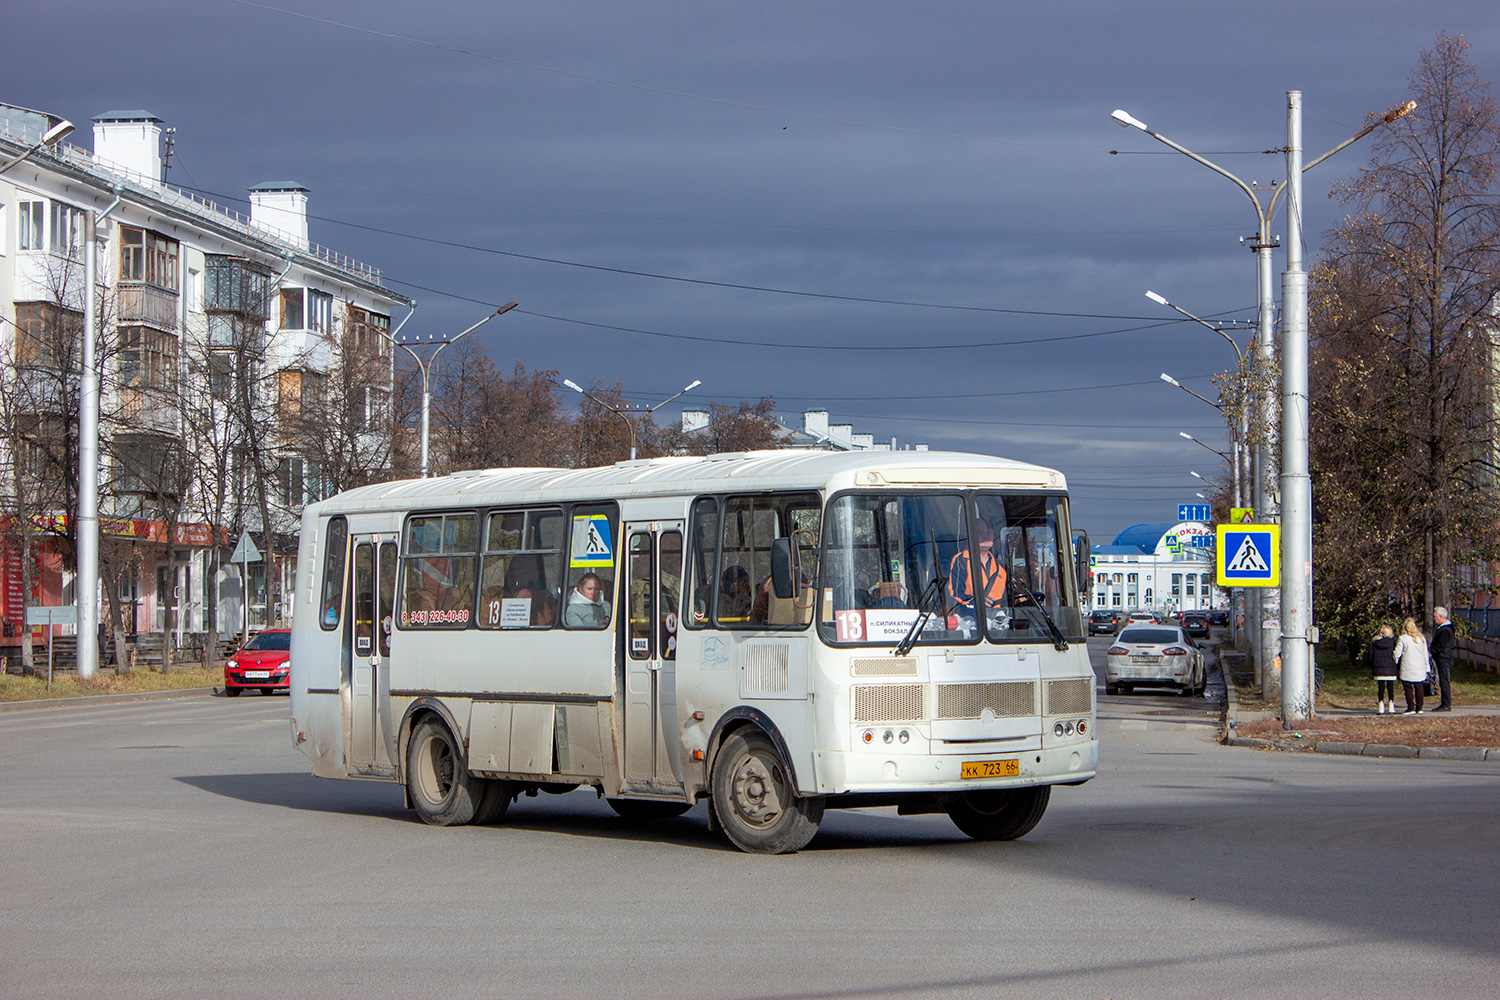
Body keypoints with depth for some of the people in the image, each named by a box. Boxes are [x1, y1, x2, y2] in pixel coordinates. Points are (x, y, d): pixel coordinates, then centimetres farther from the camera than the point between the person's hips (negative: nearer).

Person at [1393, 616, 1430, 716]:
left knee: (1408, 688, 0)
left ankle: (1411, 708, -4)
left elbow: (1397, 654, -6)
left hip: (1407, 669, -4)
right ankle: (1419, 708, 9)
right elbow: (1425, 654, 11)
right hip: (1420, 668, 5)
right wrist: (1427, 668, 17)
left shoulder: (1402, 639, -8)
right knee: (1419, 687, 9)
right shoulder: (1422, 638, 7)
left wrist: (1396, 666, 10)